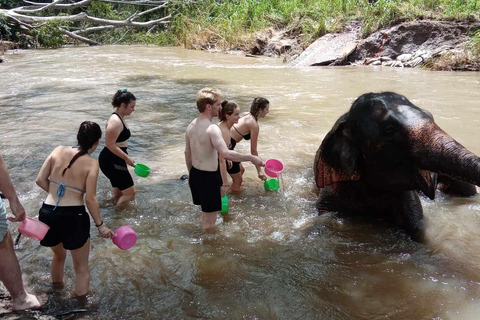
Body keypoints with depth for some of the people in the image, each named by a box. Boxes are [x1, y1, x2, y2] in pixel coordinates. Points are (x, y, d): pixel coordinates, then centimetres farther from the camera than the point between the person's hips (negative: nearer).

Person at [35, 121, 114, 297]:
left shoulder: (59, 150, 3)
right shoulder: (91, 163, -9)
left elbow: (40, 180, 4)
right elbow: (90, 199, -11)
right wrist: (100, 225, -1)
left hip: (47, 214, 6)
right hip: (73, 217, -6)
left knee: (59, 255, 35)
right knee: (81, 268, 14)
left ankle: (57, 289, 58)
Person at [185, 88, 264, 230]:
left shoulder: (191, 126, 4)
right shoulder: (212, 129, -25)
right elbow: (226, 154, -37)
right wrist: (251, 158, -30)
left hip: (195, 174, 9)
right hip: (208, 177, -9)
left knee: (206, 213, 26)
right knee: (210, 219, 6)